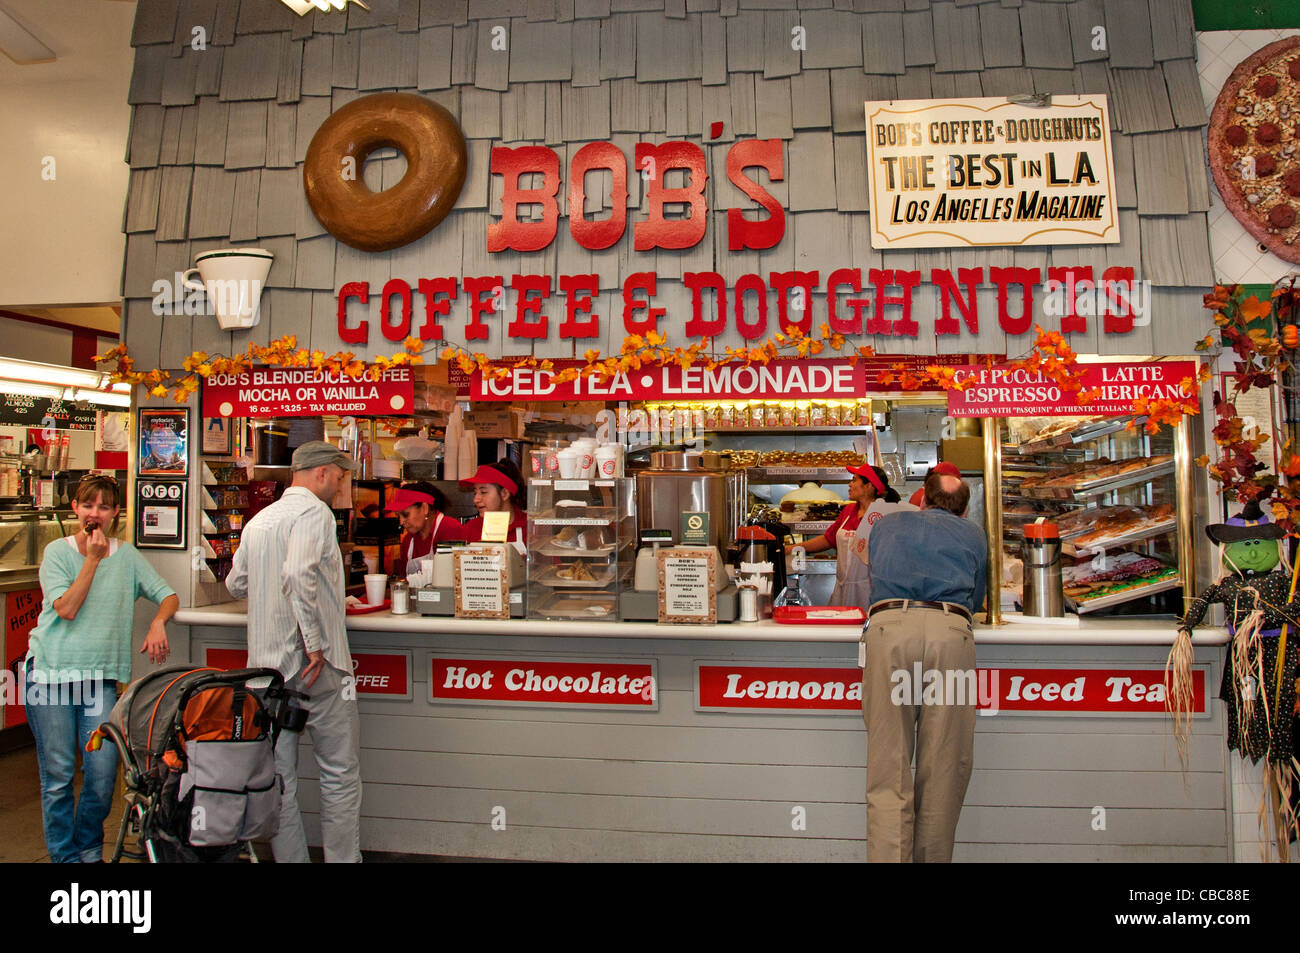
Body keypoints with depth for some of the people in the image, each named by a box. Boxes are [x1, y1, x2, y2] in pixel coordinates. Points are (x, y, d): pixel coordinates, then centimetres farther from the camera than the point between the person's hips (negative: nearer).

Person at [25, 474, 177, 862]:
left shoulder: (127, 555, 8)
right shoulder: (58, 551, 0)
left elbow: (168, 595, 11)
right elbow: (66, 609, -11)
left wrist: (158, 623, -9)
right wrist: (92, 559, -12)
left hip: (101, 676, 2)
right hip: (52, 671, -2)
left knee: (103, 772, -2)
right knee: (58, 774, 4)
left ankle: (90, 849, 21)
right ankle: (64, 855, 21)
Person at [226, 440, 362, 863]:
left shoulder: (258, 519, 13)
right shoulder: (314, 511, -10)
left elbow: (236, 584, 20)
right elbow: (299, 574, -25)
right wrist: (315, 643, -22)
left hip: (267, 661, 7)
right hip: (315, 667, -7)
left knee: (278, 778, 12)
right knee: (340, 773, 5)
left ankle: (289, 858, 20)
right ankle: (343, 858, 10)